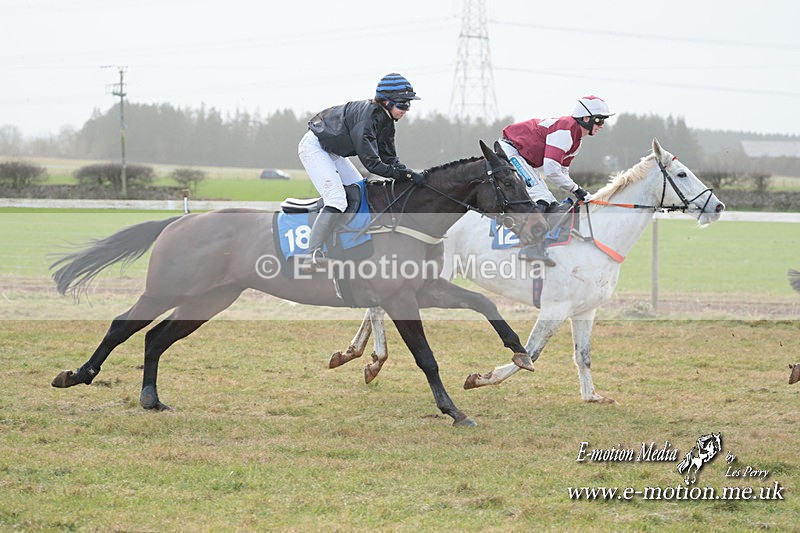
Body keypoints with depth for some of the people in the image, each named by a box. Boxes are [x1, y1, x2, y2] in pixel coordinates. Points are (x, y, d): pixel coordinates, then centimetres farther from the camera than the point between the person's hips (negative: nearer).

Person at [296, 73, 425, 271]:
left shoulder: (386, 121, -2)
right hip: (314, 147, -10)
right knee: (337, 201, -22)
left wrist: (409, 173, -15)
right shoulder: (367, 115, -31)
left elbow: (389, 157, 1)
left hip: (333, 152, 10)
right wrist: (403, 175, -34)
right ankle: (310, 258, -25)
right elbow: (371, 162, -33)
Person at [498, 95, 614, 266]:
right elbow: (551, 171, -29)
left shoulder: (575, 138, 10)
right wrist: (576, 189, -20)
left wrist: (578, 194, 2)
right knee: (539, 196, -24)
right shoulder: (565, 130, -24)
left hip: (526, 162, 11)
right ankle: (533, 247, -35)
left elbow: (562, 171, 15)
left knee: (552, 206, 5)